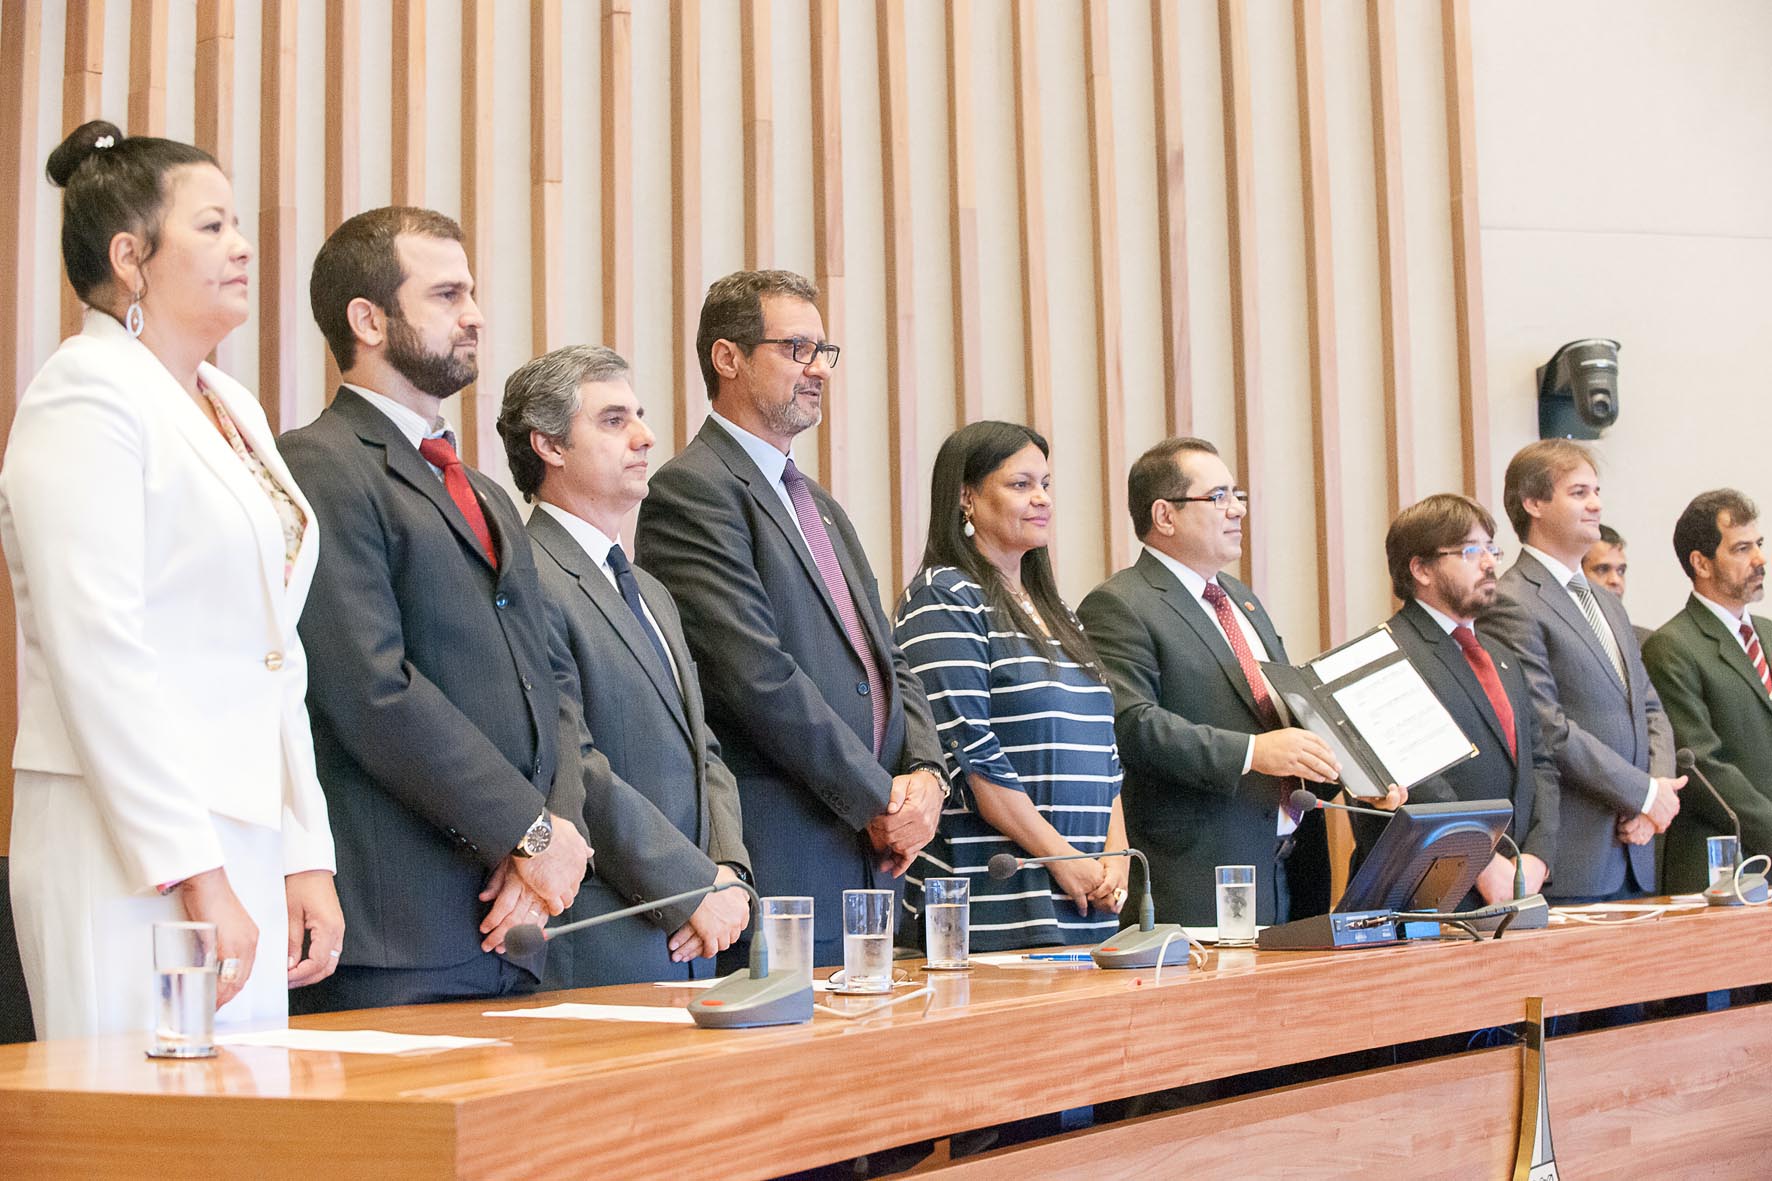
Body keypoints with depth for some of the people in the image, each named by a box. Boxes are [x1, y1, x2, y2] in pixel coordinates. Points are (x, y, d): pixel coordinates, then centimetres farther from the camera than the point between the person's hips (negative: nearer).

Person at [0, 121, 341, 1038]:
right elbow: (97, 654, -16)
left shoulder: (235, 411, 18)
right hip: (132, 859, -8)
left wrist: (306, 858, 12)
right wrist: (198, 876, -19)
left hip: (248, 852, 8)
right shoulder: (87, 393, -8)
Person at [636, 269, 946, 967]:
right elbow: (759, 675, -16)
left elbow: (888, 665, 21)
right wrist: (880, 801, -13)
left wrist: (924, 772, 1)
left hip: (873, 863, 8)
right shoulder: (692, 490, -8)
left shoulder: (823, 510, 22)